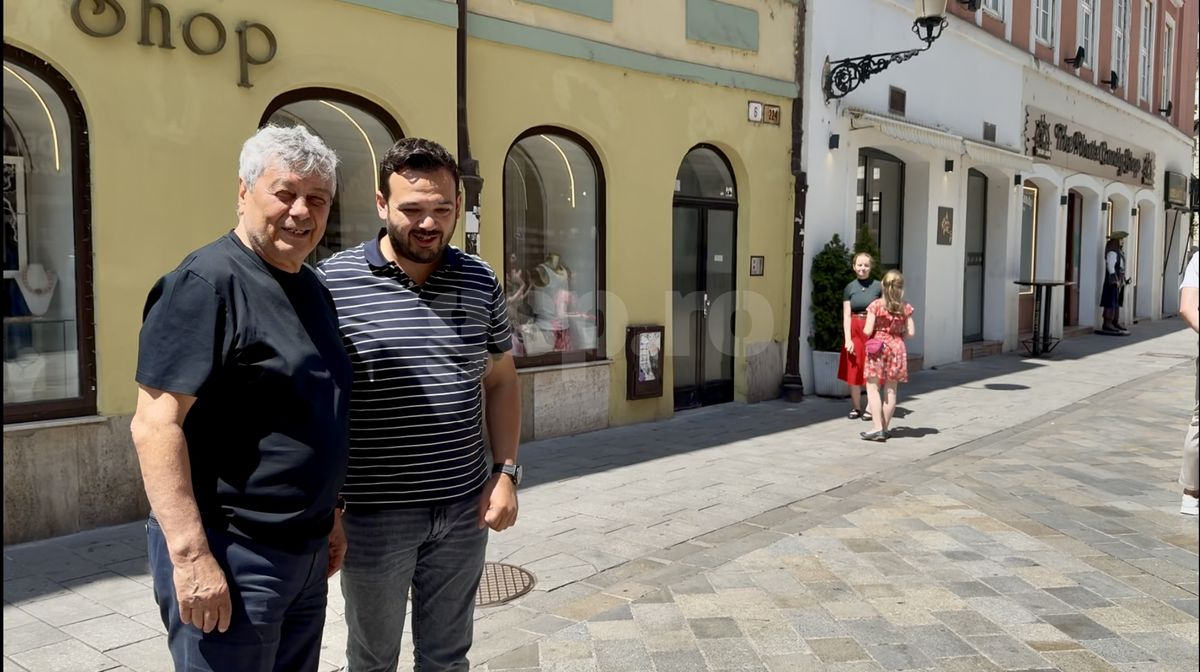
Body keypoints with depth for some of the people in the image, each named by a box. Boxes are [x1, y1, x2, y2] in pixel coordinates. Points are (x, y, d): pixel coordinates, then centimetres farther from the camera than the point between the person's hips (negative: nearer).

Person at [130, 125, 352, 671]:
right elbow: (155, 423, -20)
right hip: (232, 555, -8)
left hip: (308, 553, 8)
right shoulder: (206, 284, -15)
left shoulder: (313, 288, 11)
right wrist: (191, 554, -23)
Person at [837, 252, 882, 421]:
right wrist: (848, 339, -7)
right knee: (854, 371, 6)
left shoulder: (878, 286, 0)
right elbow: (846, 315, 1)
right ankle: (856, 407, 17)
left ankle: (870, 407, 11)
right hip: (855, 331, 2)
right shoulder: (850, 288, 4)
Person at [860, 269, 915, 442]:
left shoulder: (875, 305, -8)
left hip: (878, 347, -3)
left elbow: (867, 331, -11)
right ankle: (885, 428, 16)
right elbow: (911, 332, 0)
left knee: (873, 388, -1)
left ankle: (878, 428, -9)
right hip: (897, 348, 3)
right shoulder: (905, 308, 0)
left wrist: (865, 330, 12)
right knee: (890, 390, 10)